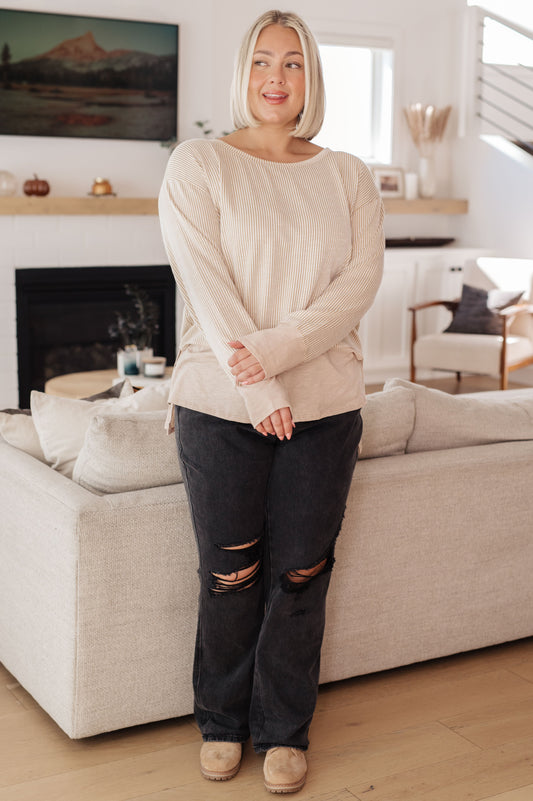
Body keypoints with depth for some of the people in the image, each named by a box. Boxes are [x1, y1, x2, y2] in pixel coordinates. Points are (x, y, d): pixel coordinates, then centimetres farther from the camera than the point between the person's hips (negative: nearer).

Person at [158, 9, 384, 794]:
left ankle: (284, 729, 26)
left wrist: (276, 350, -19)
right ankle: (222, 721, 28)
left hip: (325, 404, 2)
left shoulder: (348, 176, 8)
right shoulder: (198, 164, 0)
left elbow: (361, 281, -5)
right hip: (221, 405, -2)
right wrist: (258, 389, -18)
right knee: (230, 575, 7)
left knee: (300, 574, 9)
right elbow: (206, 284, -10)